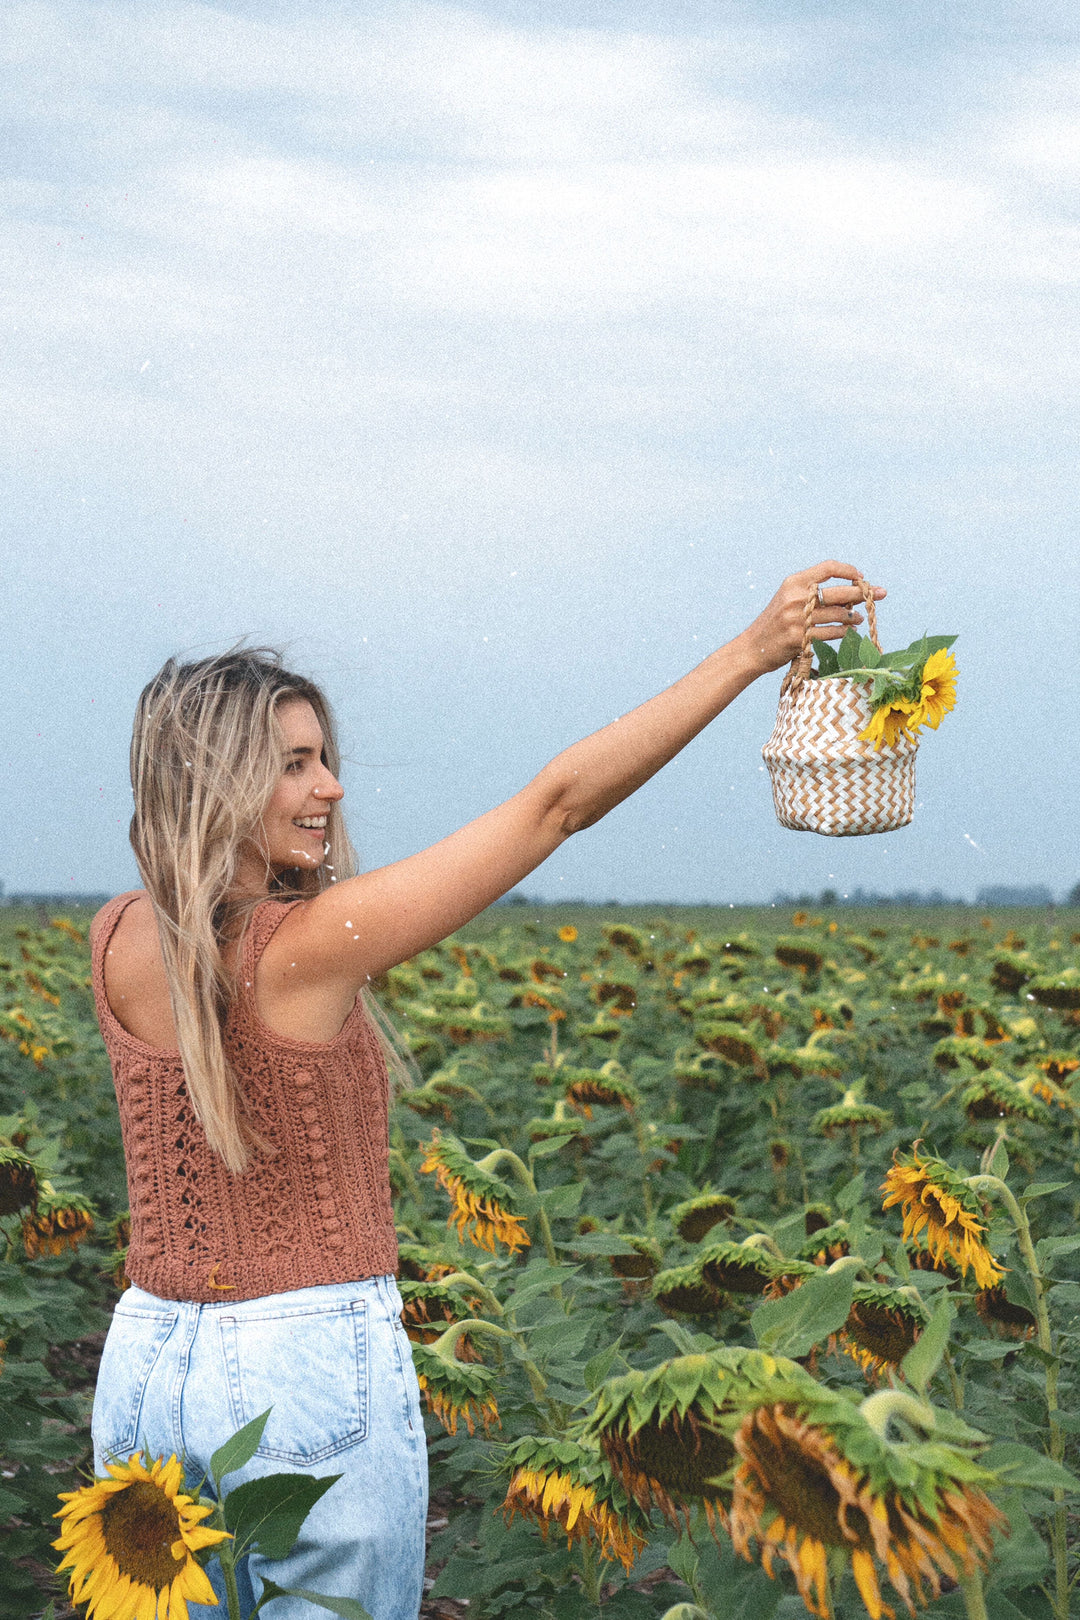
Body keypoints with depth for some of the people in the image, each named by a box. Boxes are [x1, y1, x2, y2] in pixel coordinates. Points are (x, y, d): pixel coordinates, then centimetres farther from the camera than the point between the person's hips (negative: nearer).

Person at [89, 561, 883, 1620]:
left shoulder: (116, 947, -2)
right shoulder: (311, 947, -17)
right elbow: (558, 802, -17)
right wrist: (752, 651, -14)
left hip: (145, 1361, 6)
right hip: (314, 1371, -6)